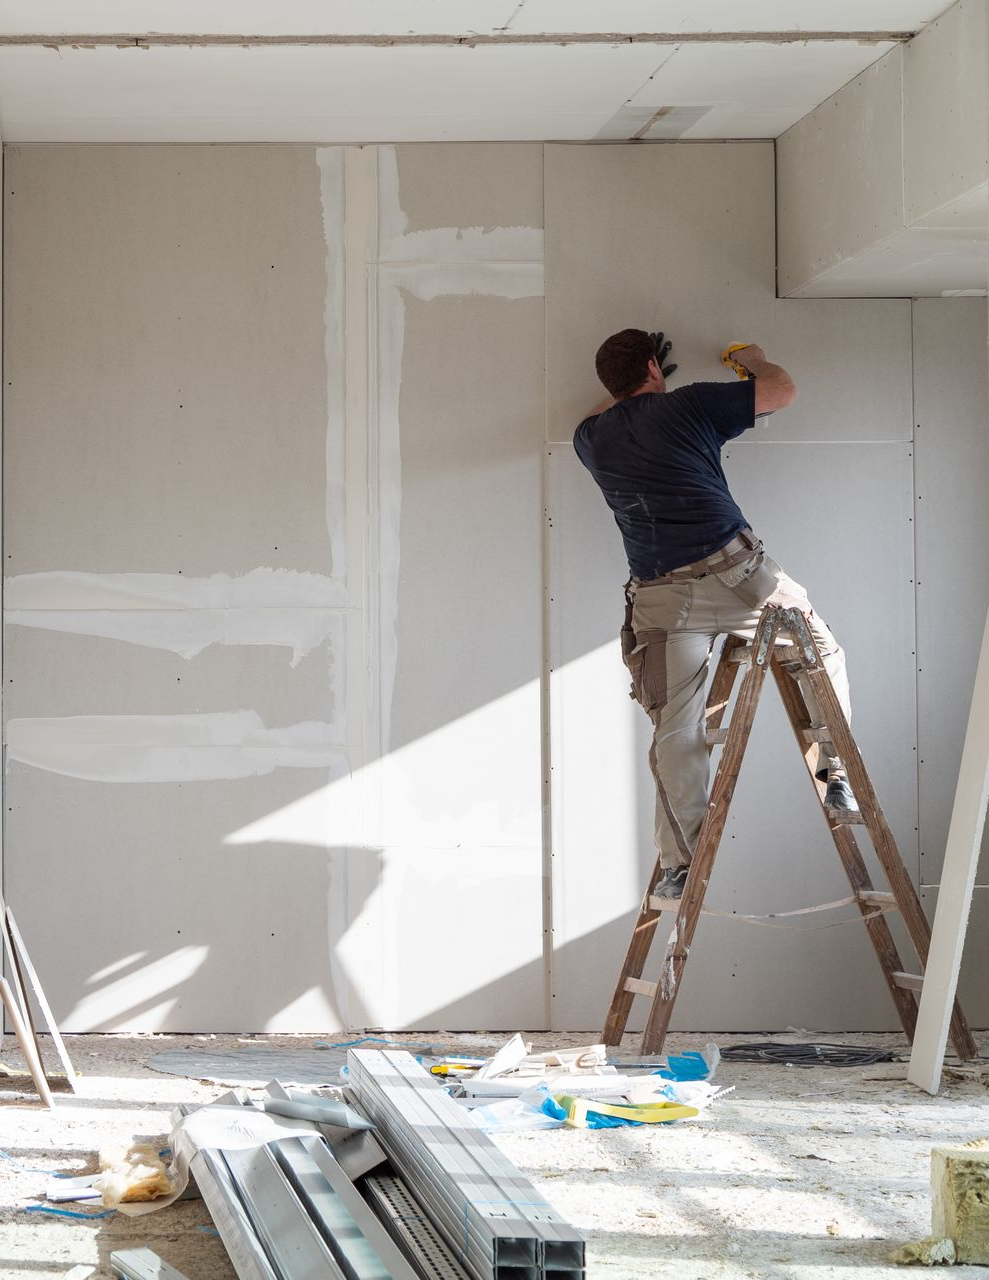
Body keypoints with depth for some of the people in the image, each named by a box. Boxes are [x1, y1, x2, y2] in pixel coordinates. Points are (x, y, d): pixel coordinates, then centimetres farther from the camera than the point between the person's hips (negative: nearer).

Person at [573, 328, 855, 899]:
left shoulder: (592, 439, 15)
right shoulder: (688, 406, 4)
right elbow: (784, 390, 11)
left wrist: (630, 386, 49)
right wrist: (756, 360, 30)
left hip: (658, 599, 3)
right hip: (733, 572, -3)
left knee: (675, 733, 4)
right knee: (822, 648, 20)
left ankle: (682, 864, 1)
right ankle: (839, 774, 16)